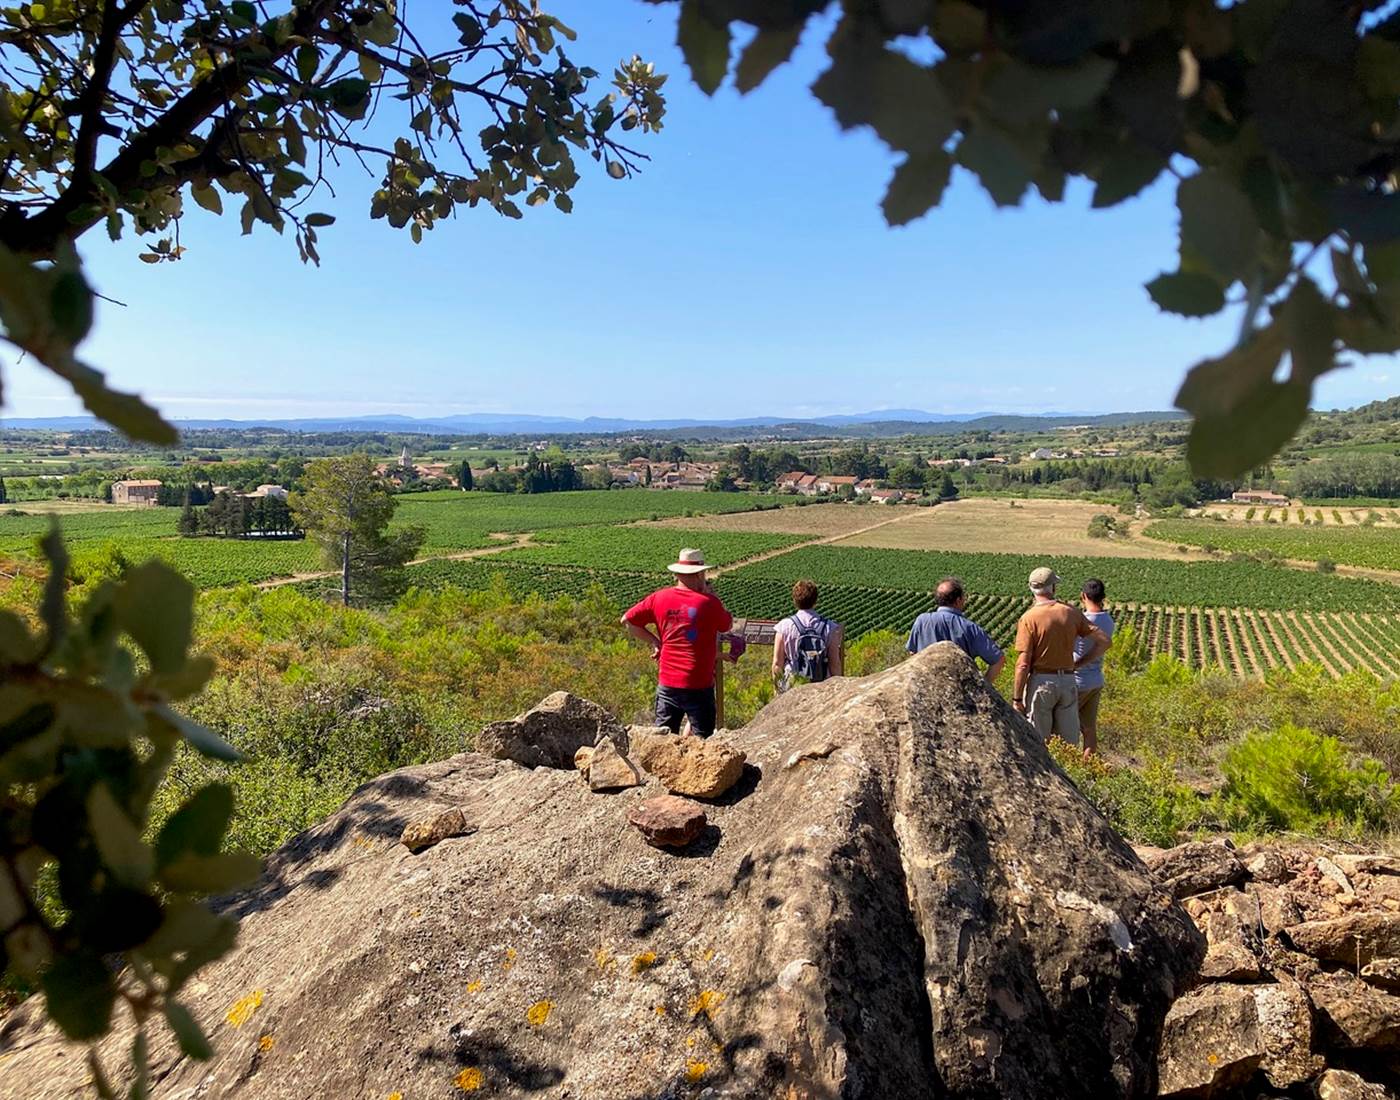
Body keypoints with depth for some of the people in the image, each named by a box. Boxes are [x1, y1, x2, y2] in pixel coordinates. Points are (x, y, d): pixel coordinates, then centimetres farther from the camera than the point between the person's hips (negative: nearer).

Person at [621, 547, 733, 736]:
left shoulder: (659, 598, 1)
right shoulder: (708, 602, -11)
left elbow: (627, 620, 8)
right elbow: (728, 625, 7)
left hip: (666, 683, 4)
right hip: (699, 686, -4)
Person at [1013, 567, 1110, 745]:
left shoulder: (1029, 618, -10)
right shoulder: (1072, 613, 3)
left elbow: (1023, 664, -13)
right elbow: (1104, 641, 4)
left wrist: (1016, 698, -9)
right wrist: (1077, 663, 10)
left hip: (1041, 681, -4)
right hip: (1068, 682, 4)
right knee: (1070, 742, 13)